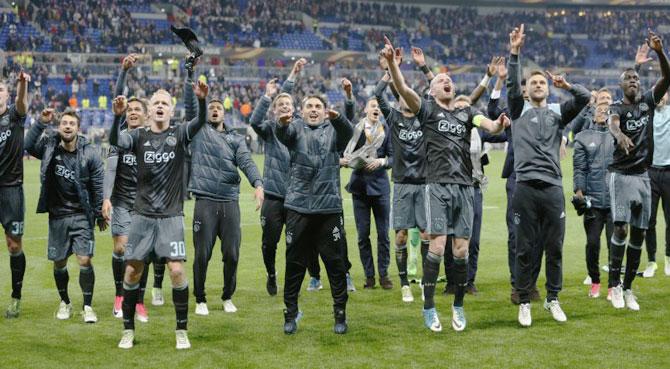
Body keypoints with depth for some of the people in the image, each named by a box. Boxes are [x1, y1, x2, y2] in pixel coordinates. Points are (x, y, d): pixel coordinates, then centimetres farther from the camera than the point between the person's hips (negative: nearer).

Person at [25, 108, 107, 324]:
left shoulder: (89, 154, -8)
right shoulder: (49, 146, -2)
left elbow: (98, 186, -2)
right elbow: (28, 146, -16)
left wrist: (100, 215, 1)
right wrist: (41, 123, -24)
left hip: (82, 215, -2)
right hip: (57, 215, 2)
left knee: (85, 260, -10)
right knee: (59, 262, 9)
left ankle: (87, 306, 3)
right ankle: (64, 303, 29)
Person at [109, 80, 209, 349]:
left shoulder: (179, 134, 2)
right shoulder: (139, 136, 4)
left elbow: (201, 122, -17)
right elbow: (114, 141, -15)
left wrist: (202, 101, -37)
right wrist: (117, 116, -33)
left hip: (171, 216, -1)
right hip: (142, 216, 1)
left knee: (177, 270, -10)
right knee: (132, 271, 3)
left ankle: (181, 331, 3)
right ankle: (128, 330, 16)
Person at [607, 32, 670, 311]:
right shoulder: (617, 107, -4)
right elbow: (613, 123, -28)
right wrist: (620, 135, -52)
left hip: (643, 175, 5)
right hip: (621, 175, -5)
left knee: (639, 234, 5)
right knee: (621, 228, -14)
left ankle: (628, 288, 13)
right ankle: (615, 285, -5)